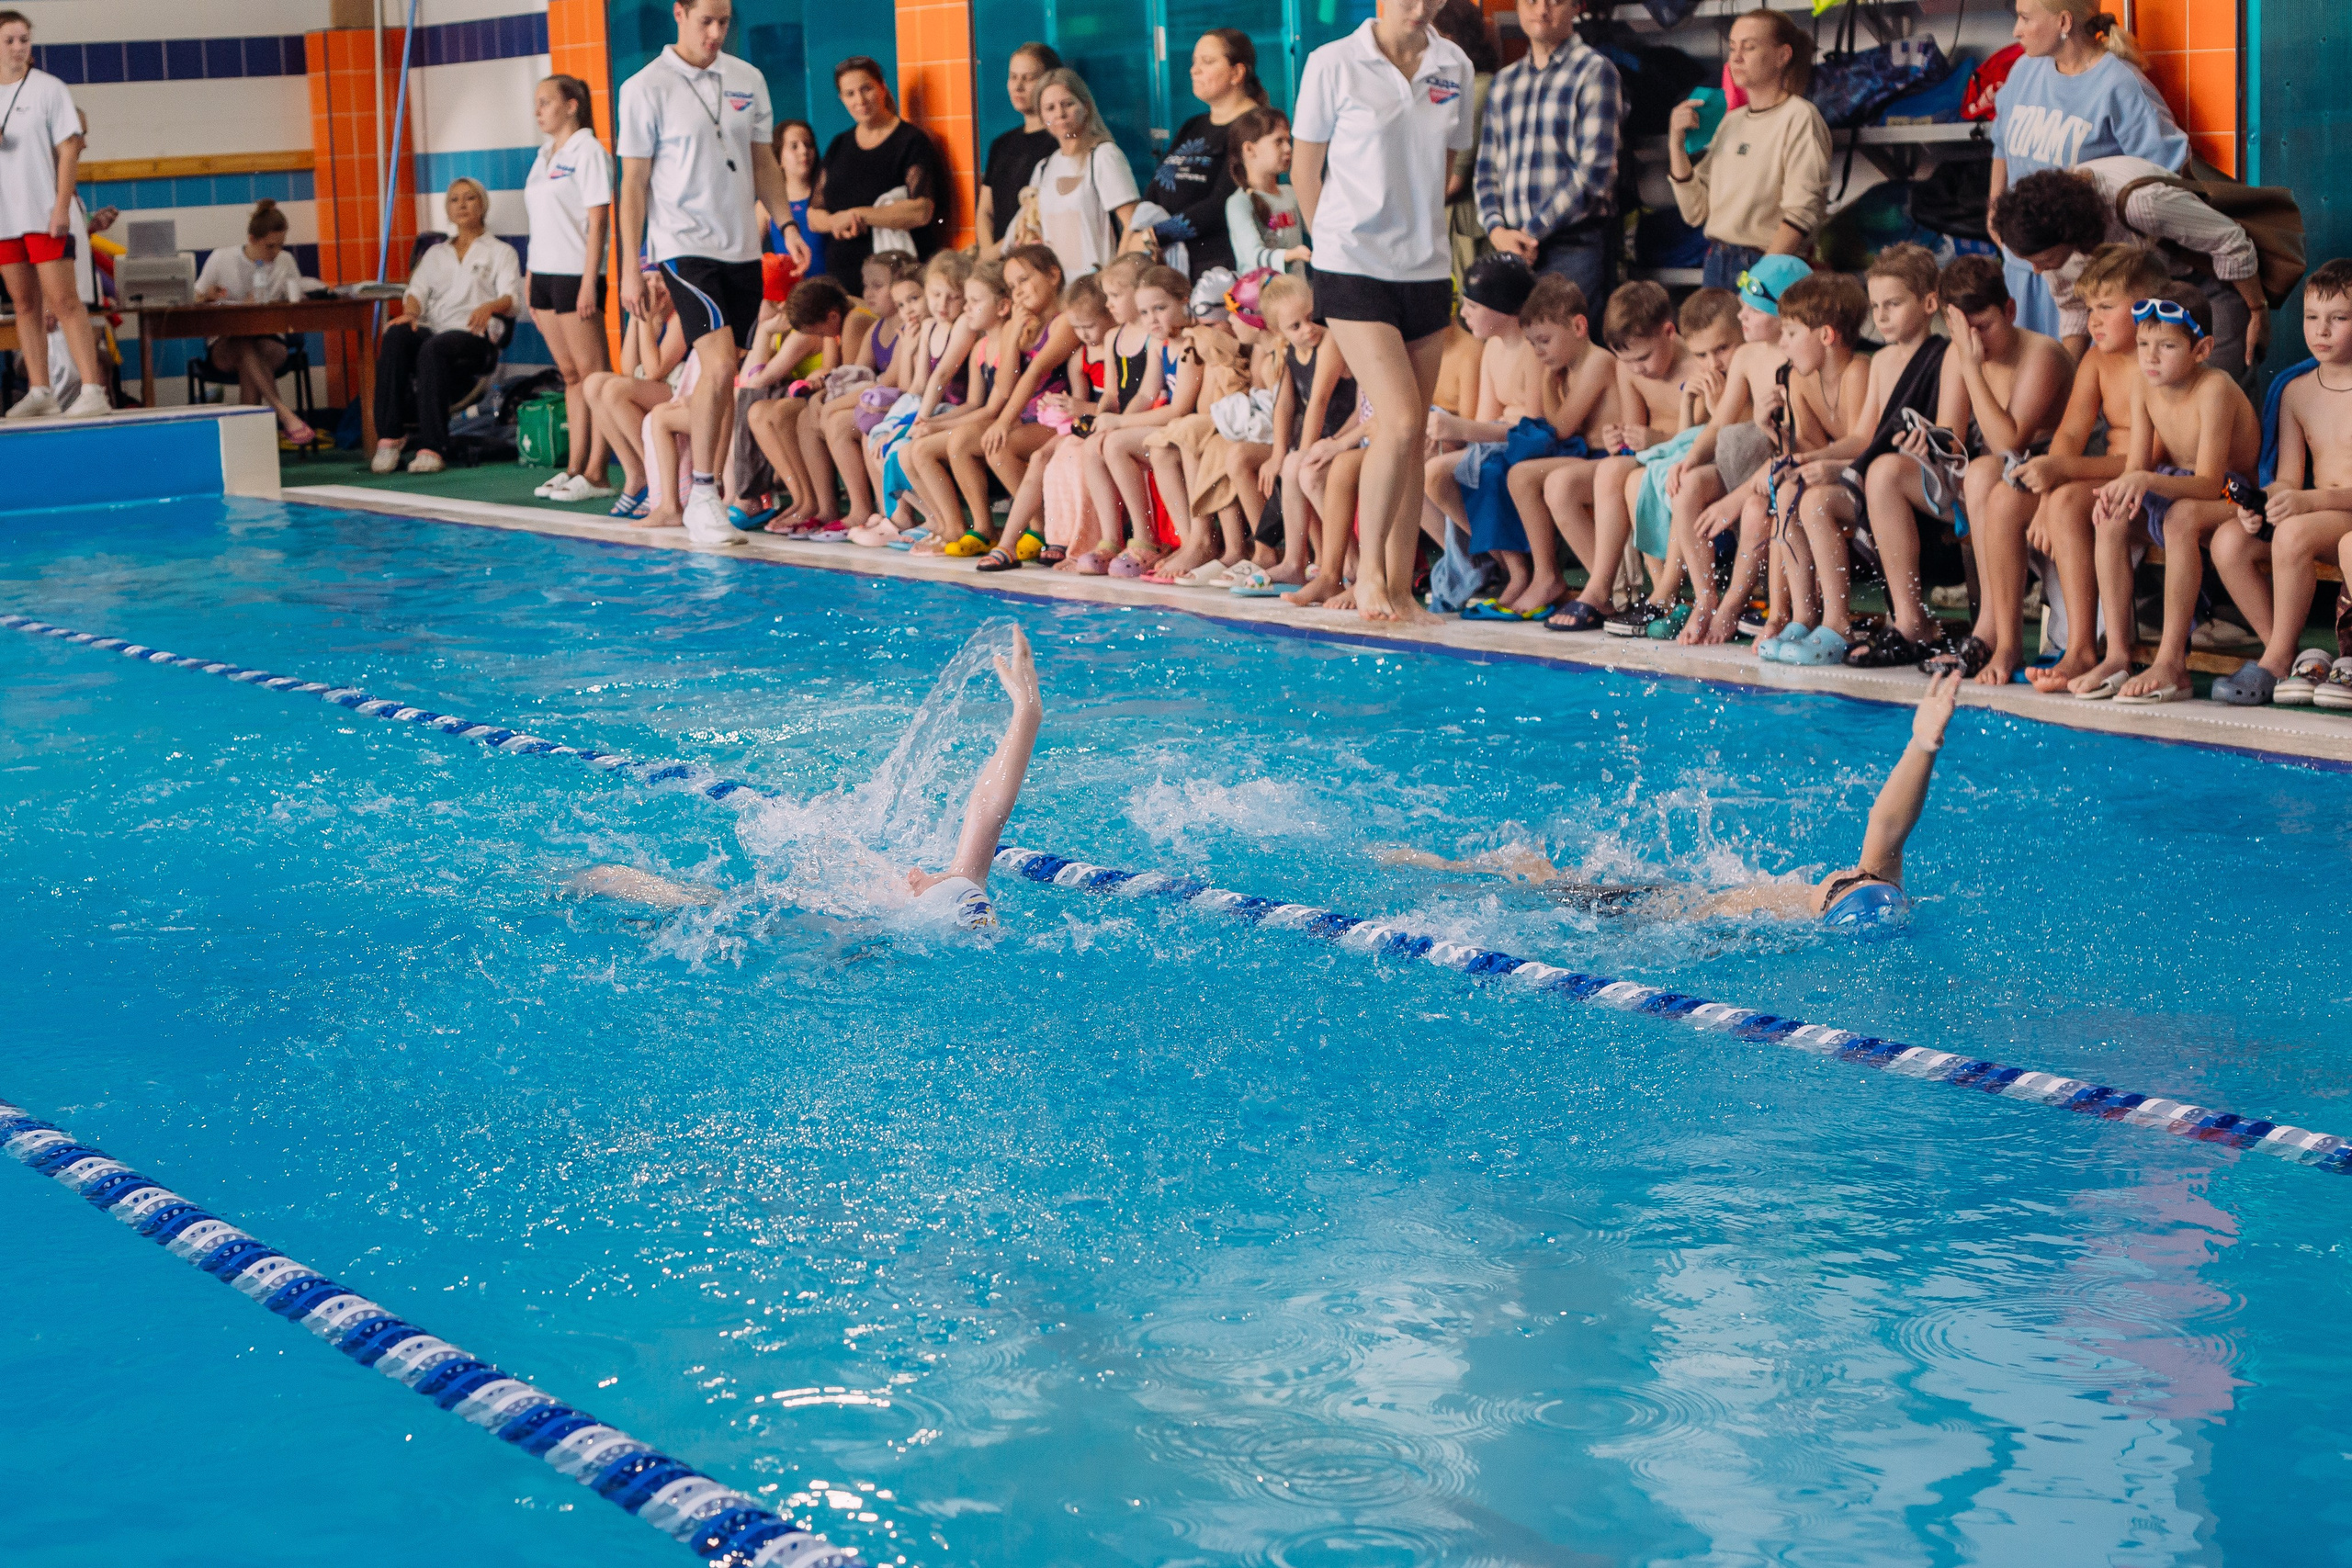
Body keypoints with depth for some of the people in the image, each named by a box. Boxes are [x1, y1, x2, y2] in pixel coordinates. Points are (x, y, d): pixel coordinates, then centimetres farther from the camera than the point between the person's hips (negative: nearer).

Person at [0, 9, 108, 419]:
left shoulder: (49, 89, -1)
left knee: (63, 300, -11)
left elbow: (68, 149, -5)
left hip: (44, 214, -5)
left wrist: (61, 207, -13)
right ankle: (39, 392, 9)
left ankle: (92, 389, -14)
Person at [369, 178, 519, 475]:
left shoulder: (500, 252, 17)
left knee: (433, 349, -38)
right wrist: (410, 311, -12)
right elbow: (417, 291, 14)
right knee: (396, 336, -32)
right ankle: (389, 436, -34)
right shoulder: (435, 253, 29)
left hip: (474, 336, -4)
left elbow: (511, 297, -1)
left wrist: (489, 307, -25)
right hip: (432, 329, 4)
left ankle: (432, 448, -42)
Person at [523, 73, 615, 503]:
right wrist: (531, 286, 14)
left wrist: (589, 283, -18)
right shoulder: (543, 158, 17)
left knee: (593, 374, -5)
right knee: (570, 375, 10)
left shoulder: (588, 152, -7)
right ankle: (574, 468, 12)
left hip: (575, 274, -8)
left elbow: (598, 220, -12)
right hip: (544, 273, 8)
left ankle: (595, 473, -6)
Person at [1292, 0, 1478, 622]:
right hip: (1354, 268, -5)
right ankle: (1368, 570, -2)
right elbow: (1304, 169, 2)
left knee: (1412, 435, 5)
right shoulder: (1334, 64, -6)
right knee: (1399, 419, -16)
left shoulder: (1453, 67, 7)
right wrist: (1341, 239, 8)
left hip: (1427, 268, 5)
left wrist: (1417, 230, 14)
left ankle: (1400, 587, 10)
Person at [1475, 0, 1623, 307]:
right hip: (1514, 248, 5)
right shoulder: (1504, 81, 19)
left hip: (1575, 247, -5)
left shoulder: (1594, 71, 0)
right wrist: (1496, 230, -2)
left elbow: (1594, 172, -8)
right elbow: (1486, 168, 17)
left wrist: (1532, 232, -9)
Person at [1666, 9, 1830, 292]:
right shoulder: (1731, 122, 14)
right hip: (1717, 266, 6)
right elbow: (1695, 212, 10)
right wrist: (1676, 143, 2)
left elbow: (1801, 214, -14)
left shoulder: (1799, 118, -5)